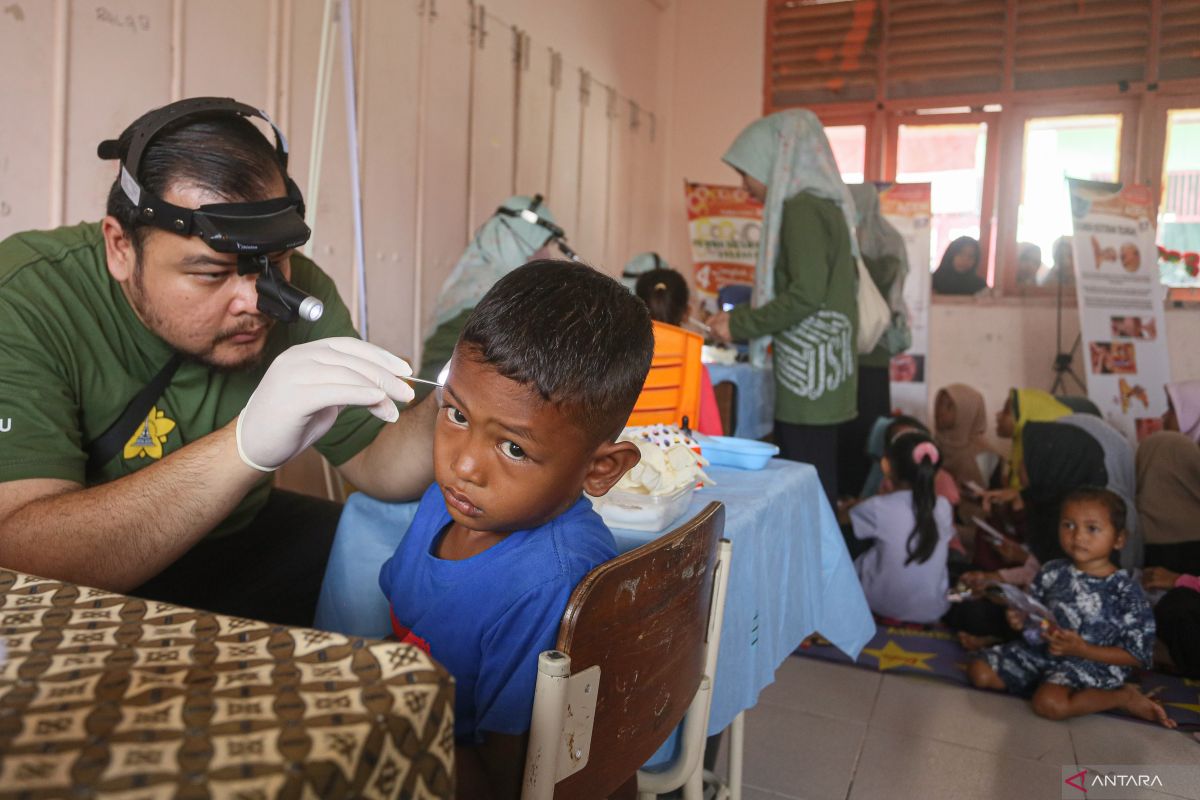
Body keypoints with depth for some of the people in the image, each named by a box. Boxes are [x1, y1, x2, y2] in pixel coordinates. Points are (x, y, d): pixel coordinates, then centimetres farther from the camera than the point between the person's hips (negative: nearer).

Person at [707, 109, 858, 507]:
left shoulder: (802, 207, -10)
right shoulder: (823, 204, 18)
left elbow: (806, 294, -19)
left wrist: (739, 324, -9)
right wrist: (745, 320, 19)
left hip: (806, 376, -10)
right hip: (817, 377, 10)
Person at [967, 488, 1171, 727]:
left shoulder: (1125, 591, -13)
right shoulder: (1052, 572, 0)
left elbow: (1137, 655, -11)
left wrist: (1082, 649, -22)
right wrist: (1020, 620, -11)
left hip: (1092, 662, -5)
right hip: (1040, 650, 5)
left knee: (1049, 703, -33)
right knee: (979, 672, -4)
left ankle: (1123, 696, -8)